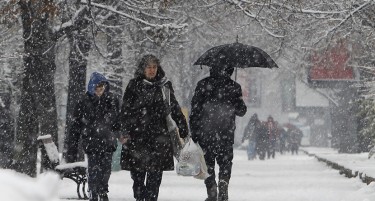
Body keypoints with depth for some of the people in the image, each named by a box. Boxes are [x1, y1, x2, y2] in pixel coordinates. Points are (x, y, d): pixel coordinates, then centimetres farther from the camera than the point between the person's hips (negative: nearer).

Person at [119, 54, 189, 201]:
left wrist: (183, 127, 16)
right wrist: (125, 132, -10)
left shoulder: (165, 85, 10)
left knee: (155, 172, -3)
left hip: (158, 133, 2)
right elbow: (126, 110, -1)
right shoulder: (134, 85, 3)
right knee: (138, 171, 0)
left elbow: (174, 108, 18)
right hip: (137, 135, -1)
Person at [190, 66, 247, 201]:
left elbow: (195, 109, -5)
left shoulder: (203, 84, -4)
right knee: (225, 164, 12)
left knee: (208, 164, 12)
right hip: (226, 134, 0)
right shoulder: (234, 87, -4)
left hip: (205, 133, 0)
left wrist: (193, 133, 0)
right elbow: (241, 111, 5)